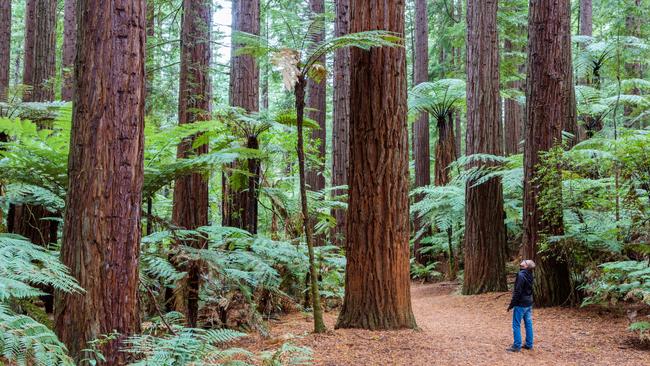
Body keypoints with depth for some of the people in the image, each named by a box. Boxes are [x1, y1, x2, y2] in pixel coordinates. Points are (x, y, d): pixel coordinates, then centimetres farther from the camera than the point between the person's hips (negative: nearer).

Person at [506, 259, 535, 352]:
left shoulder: (521, 275, -20)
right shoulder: (529, 275, 5)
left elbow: (517, 291, -20)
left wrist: (512, 304, -15)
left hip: (521, 304, -8)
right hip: (529, 304, 8)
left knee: (516, 325, -1)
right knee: (528, 324, 13)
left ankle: (517, 346, 1)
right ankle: (529, 344, 20)